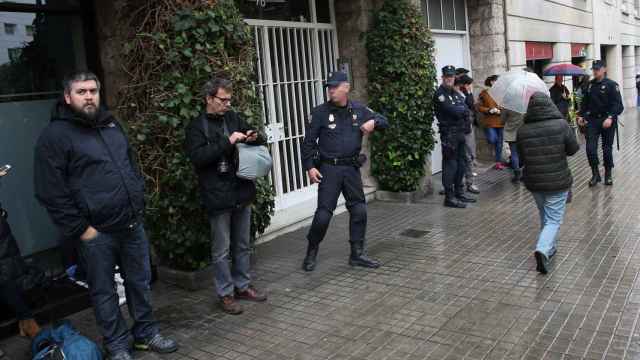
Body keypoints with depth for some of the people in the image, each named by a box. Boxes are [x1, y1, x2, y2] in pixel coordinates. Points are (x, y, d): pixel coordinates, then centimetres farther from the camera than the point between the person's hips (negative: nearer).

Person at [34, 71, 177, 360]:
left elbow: (132, 165, 21)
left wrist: (138, 203, 12)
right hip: (97, 233, -6)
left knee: (140, 283, 16)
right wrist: (80, 229, -13)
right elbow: (51, 193, -12)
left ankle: (146, 334, 32)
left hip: (133, 225, 6)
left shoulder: (111, 124, 12)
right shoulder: (55, 135, -8)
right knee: (104, 292, 8)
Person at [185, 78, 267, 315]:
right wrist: (227, 142, -22)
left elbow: (259, 141, 20)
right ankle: (225, 293, 19)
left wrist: (253, 138, -4)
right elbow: (197, 156, -19)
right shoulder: (197, 126, -5)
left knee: (243, 245, 16)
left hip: (242, 192, 6)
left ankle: (242, 286, 31)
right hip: (218, 197, -5)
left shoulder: (233, 118, 10)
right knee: (221, 249, 5)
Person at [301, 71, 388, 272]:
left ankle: (358, 254, 21)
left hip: (352, 168, 4)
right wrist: (309, 167, -10)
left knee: (359, 211, 7)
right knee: (323, 213, -5)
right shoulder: (320, 112, -4)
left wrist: (373, 122, -10)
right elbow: (309, 142, -3)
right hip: (329, 169, -4)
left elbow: (384, 121, 13)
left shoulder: (359, 110, 6)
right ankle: (311, 253, 16)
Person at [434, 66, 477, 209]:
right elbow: (452, 110, -18)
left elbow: (467, 110, 7)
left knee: (461, 163, 14)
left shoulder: (456, 94, 17)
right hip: (449, 134, -8)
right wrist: (462, 109, -1)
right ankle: (449, 197, -3)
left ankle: (459, 193, 24)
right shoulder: (440, 94, -8)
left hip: (460, 132, 9)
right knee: (450, 165, -7)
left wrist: (458, 111, -12)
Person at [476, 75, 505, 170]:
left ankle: (498, 161, 18)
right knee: (492, 140, -15)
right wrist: (489, 110, -16)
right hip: (489, 122, -3)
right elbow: (478, 107, -4)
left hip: (500, 122, 4)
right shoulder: (484, 93, -2)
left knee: (499, 142, 8)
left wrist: (500, 111, -11)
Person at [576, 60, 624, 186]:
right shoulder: (590, 85, 9)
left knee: (607, 149, 5)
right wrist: (581, 115, 6)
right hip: (592, 120, 4)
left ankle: (608, 174, 21)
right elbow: (585, 102, 17)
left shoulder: (611, 85, -6)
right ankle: (595, 174, 6)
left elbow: (618, 104, -13)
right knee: (590, 148, -7)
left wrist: (610, 118, -25)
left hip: (607, 120, -3)